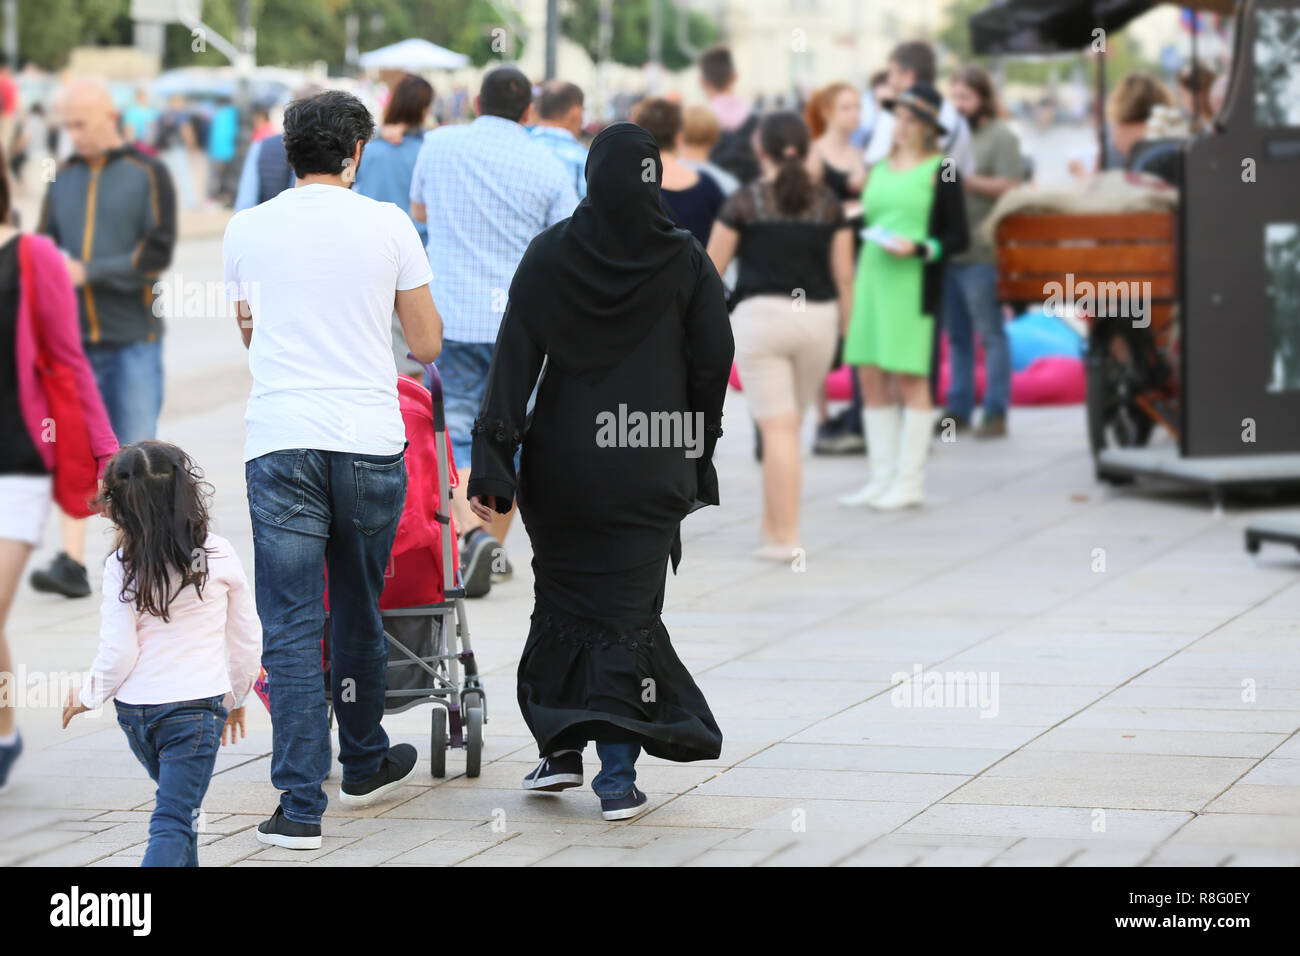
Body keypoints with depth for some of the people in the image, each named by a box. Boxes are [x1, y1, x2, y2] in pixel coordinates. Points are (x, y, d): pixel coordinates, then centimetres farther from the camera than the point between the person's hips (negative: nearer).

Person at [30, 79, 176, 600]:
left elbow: (157, 251, -9)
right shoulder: (65, 177, 12)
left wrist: (89, 272, -16)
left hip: (131, 339, -3)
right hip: (74, 337, 4)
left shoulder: (147, 174, -2)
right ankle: (71, 561, -5)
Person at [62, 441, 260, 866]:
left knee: (178, 803, 24)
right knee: (174, 821, -5)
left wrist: (88, 698, 10)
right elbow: (246, 639, 3)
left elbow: (118, 653, -9)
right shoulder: (219, 556, -6)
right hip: (197, 704, -2)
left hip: (135, 707, 2)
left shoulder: (123, 566, -10)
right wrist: (236, 696, 20)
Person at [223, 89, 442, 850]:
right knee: (359, 612, 18)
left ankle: (301, 806, -9)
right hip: (370, 440, 0)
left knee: (293, 626, -2)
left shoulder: (248, 229, 5)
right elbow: (428, 344, 8)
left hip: (280, 443, 0)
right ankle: (364, 766, 35)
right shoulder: (387, 225, 2)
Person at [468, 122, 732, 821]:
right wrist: (696, 457, 9)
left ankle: (559, 747, 21)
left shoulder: (549, 256, -5)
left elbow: (514, 361, -9)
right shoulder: (684, 261, -5)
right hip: (649, 469, -1)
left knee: (564, 599, 18)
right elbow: (714, 362, -3)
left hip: (563, 462, 1)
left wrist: (492, 462, -10)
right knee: (627, 611, 3)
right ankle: (617, 776, -5)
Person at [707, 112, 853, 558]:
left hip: (761, 315, -3)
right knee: (789, 424, 16)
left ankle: (784, 536, -6)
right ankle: (772, 524, 23)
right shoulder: (828, 202, 5)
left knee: (778, 428, -4)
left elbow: (711, 270, 3)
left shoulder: (745, 201, -3)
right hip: (818, 317, 3)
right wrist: (842, 326, 16)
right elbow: (844, 274, 6)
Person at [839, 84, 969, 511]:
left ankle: (909, 481, 1)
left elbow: (958, 236, -3)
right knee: (871, 377, 4)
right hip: (872, 278, 6)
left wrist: (918, 248, -17)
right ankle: (881, 479, 12)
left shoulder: (941, 172, -1)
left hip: (913, 283, -6)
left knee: (910, 378, -4)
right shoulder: (879, 169, 15)